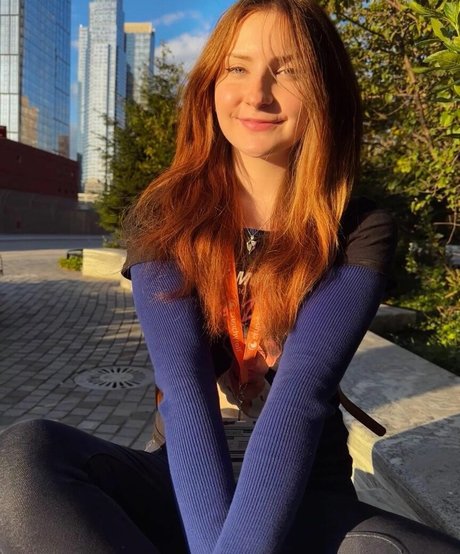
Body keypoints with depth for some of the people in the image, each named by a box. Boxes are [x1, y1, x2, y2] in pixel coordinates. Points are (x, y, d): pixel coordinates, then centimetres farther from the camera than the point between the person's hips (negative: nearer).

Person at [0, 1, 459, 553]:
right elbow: (182, 385, -17)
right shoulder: (161, 217, -4)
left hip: (306, 499, 0)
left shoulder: (361, 233, -6)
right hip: (187, 485, 1)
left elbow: (303, 392, -20)